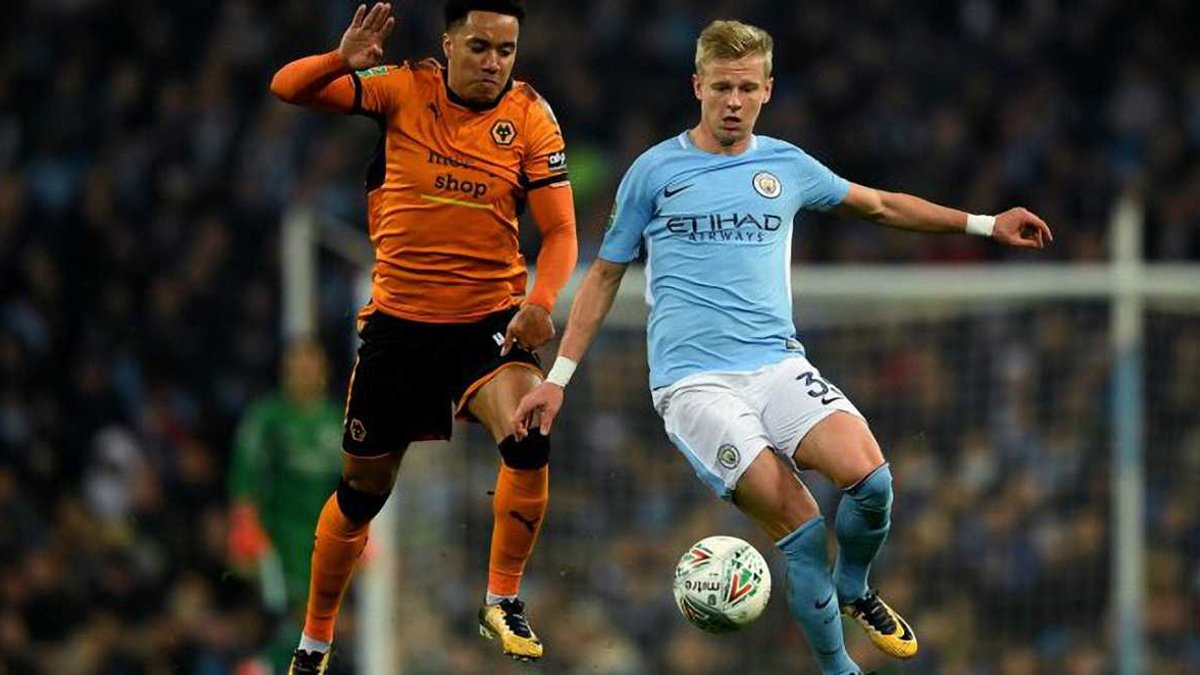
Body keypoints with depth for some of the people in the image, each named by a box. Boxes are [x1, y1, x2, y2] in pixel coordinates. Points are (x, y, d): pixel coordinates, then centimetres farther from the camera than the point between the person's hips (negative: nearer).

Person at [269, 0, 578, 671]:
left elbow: (560, 228, -6)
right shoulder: (405, 90, -6)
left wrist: (539, 302, -24)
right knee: (363, 490, 10)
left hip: (490, 319, -1)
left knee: (528, 439, -29)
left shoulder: (531, 117, -6)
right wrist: (343, 61, -28)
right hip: (399, 319, 1)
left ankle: (503, 601, -10)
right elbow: (288, 87, -7)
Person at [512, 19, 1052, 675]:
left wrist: (985, 224, 25)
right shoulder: (654, 171, 5)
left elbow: (881, 205, 27)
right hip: (692, 381, -3)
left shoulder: (787, 165, 13)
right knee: (800, 527, -19)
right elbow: (605, 275, 12)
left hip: (778, 366, 3)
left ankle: (852, 591, 7)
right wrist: (557, 378, 10)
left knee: (870, 478, -23)